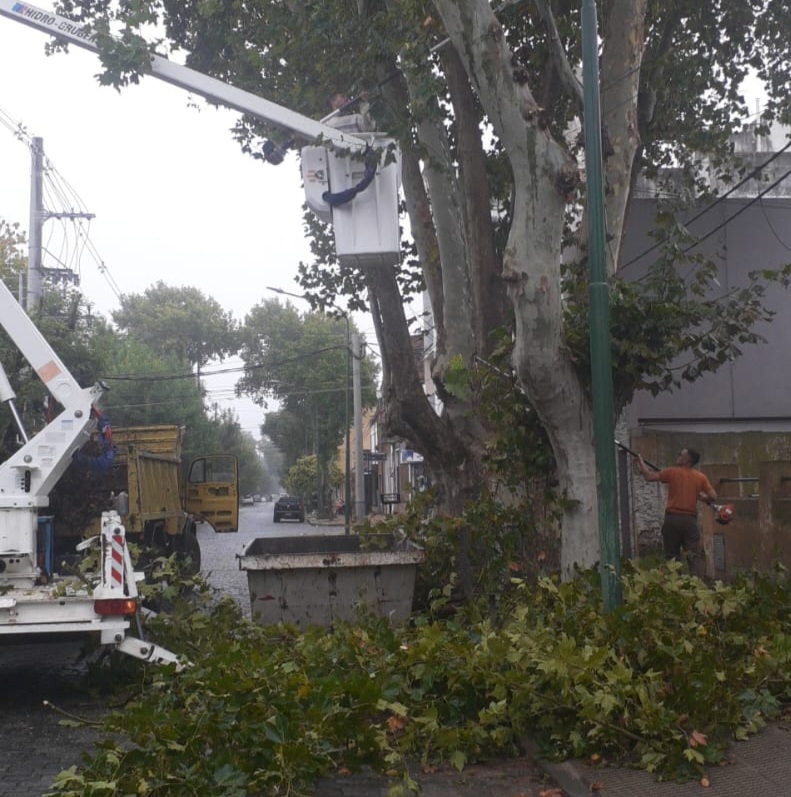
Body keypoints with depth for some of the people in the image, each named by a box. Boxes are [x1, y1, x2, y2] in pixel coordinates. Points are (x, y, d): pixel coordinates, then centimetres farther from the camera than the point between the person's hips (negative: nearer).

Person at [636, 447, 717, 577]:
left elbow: (649, 476, -1)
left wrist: (641, 463, 15)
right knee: (696, 556, 0)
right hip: (690, 520, 1)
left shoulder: (672, 472, -1)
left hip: (672, 519, 0)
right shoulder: (700, 477, 3)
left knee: (672, 556, 9)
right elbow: (713, 497, -1)